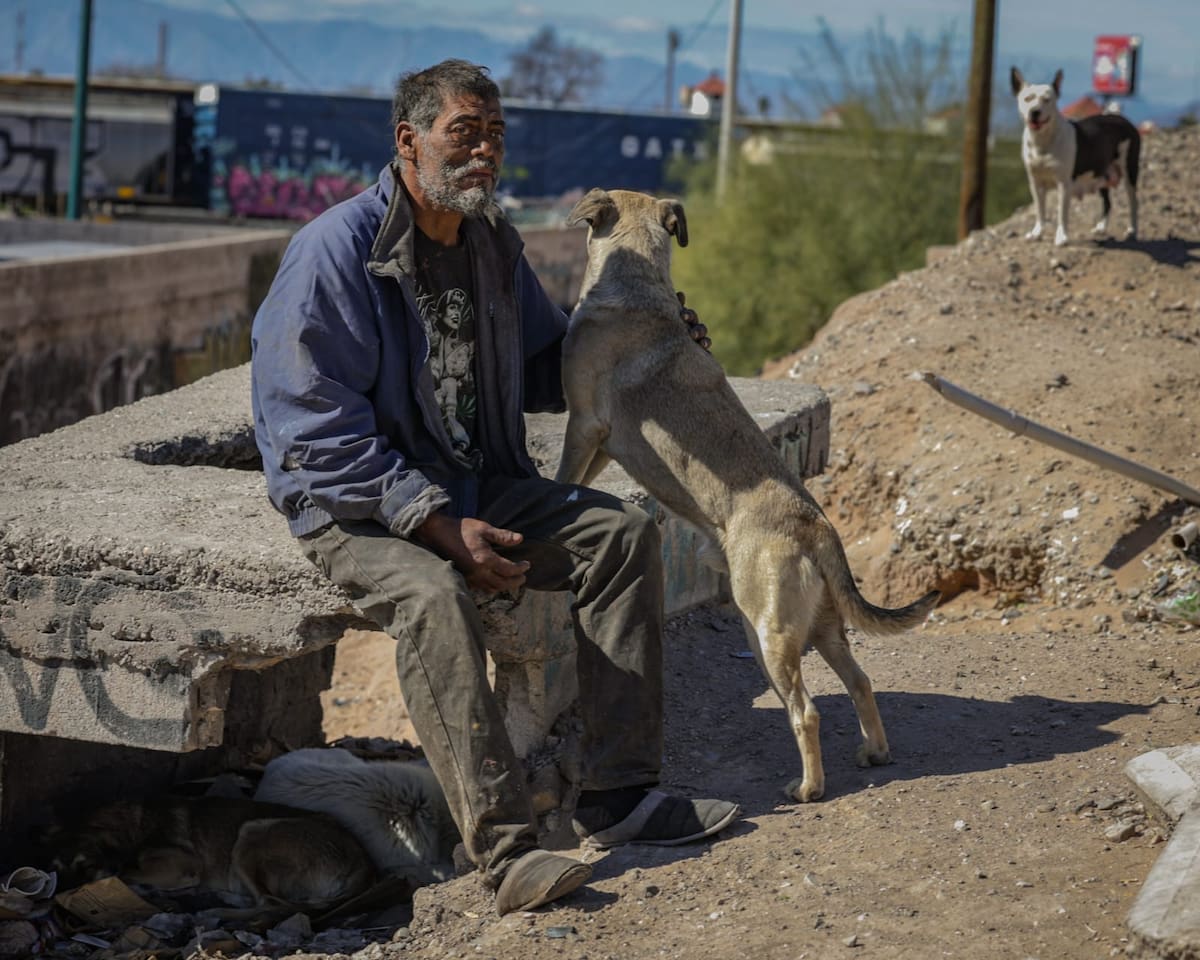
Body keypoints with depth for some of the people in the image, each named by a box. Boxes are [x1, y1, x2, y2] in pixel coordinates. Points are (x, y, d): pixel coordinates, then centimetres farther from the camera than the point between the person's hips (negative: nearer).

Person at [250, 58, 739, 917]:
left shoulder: (492, 245, 8)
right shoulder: (336, 250, -16)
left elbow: (545, 369, 24)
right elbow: (316, 428, -20)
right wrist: (436, 523, -25)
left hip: (477, 486, 7)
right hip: (355, 504, -7)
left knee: (621, 533, -8)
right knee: (434, 594, -36)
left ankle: (618, 794, -8)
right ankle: (506, 846, -37)